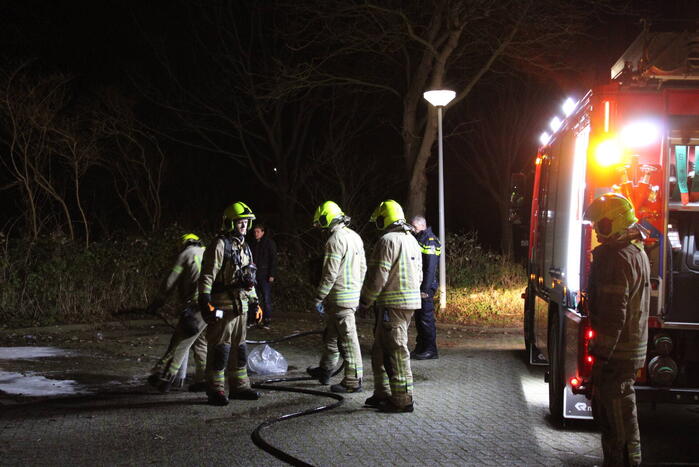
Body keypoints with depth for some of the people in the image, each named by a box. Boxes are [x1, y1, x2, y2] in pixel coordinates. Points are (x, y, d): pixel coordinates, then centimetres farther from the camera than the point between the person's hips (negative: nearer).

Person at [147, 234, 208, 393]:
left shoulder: (187, 254, 6)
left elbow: (170, 282, 1)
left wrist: (156, 303, 10)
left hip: (197, 305, -6)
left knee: (180, 343, -3)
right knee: (202, 343, 17)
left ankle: (164, 377, -3)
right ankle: (203, 379, 14)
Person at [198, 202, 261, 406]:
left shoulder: (244, 247, 18)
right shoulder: (220, 245, -10)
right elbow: (207, 276, -16)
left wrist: (254, 302, 22)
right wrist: (205, 302, -23)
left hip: (240, 306, 9)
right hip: (223, 306, -9)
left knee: (239, 348, 14)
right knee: (220, 348, -5)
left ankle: (239, 386, 22)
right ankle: (215, 390, -1)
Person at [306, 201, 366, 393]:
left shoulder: (335, 240, -17)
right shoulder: (355, 237, 12)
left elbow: (330, 274, -20)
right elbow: (362, 268, 18)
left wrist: (318, 298, -14)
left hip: (339, 297, -10)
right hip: (353, 294, 10)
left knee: (347, 338, -5)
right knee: (330, 335, 22)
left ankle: (353, 381, -1)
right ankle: (325, 370, 36)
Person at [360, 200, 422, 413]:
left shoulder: (387, 241, -14)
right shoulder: (412, 240, 16)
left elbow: (378, 277, -17)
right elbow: (418, 275, 21)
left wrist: (365, 301, -7)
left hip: (393, 304, -10)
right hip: (410, 301, 10)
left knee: (396, 351, -5)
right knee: (380, 349, 17)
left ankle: (402, 399, -3)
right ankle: (383, 394, 23)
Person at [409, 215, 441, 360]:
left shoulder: (430, 241, -13)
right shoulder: (417, 239, 17)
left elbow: (430, 268, -19)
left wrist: (425, 289, -23)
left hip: (425, 288, -10)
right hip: (417, 288, 10)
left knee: (426, 318, -7)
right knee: (419, 318, 13)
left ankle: (431, 350, -2)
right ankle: (420, 348, 20)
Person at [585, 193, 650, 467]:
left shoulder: (616, 258, -20)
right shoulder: (637, 252, 13)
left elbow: (614, 315, -24)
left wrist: (601, 356, -20)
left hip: (617, 354, -10)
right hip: (632, 349, 10)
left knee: (618, 420, -2)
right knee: (605, 411, 20)